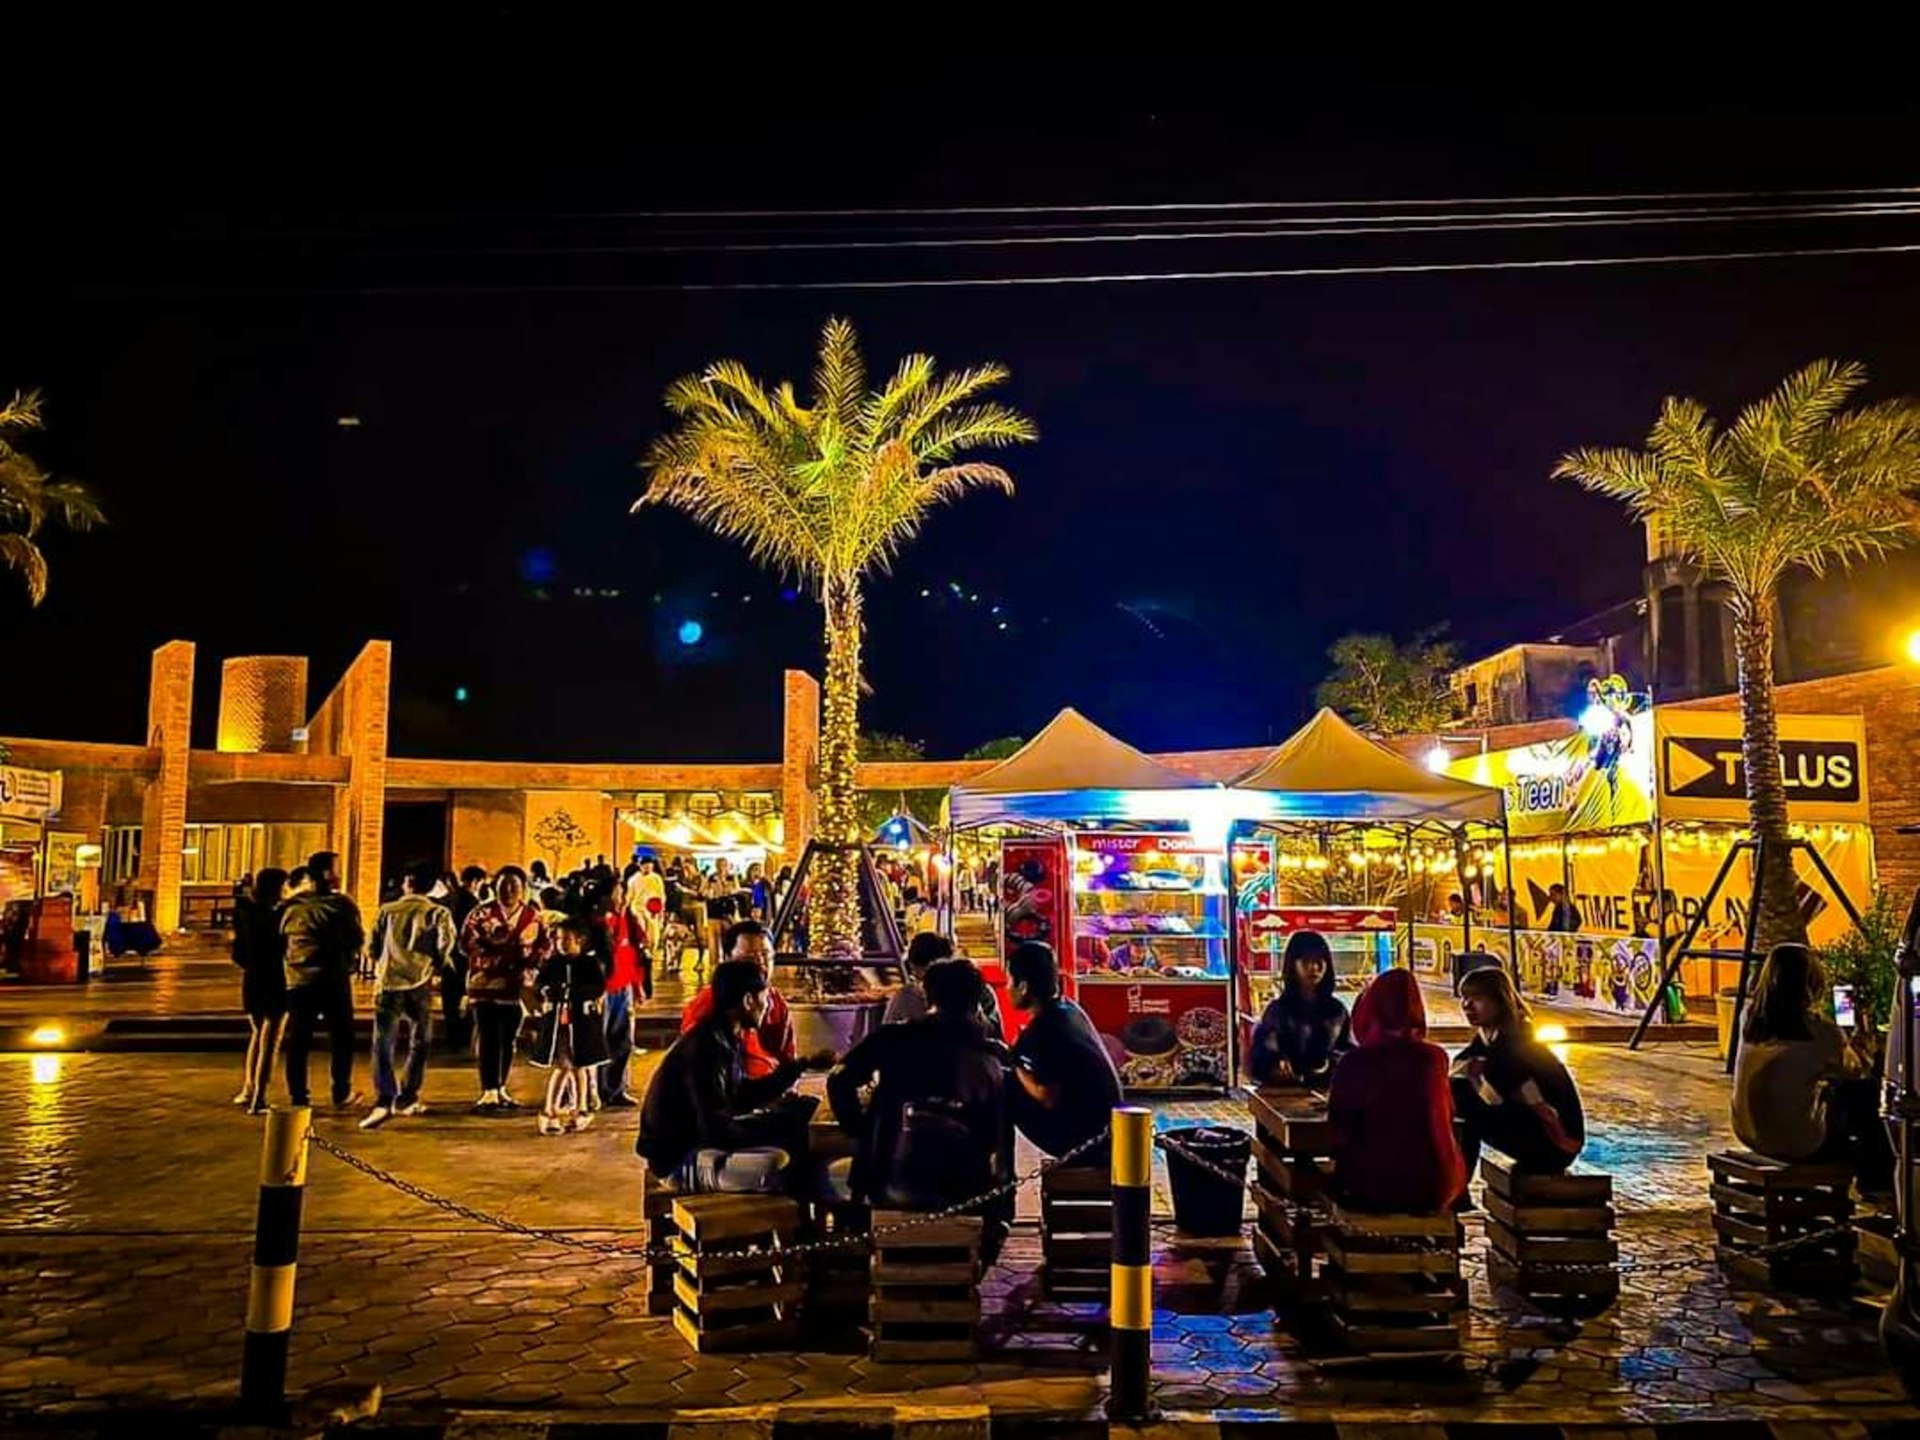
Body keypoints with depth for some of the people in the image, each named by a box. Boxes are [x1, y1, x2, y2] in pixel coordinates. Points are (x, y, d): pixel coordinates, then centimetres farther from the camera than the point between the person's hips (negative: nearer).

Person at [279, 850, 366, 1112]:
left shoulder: (290, 906, 2)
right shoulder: (342, 905, -9)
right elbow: (358, 940, -10)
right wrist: (349, 962, 10)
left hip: (298, 981, 3)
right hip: (334, 981, -3)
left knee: (297, 1042, 8)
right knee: (341, 1039, 10)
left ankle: (297, 1098, 9)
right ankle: (341, 1094, 14)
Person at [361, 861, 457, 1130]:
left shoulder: (387, 910, 8)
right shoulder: (438, 913, 4)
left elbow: (373, 947, 12)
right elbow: (445, 947, -6)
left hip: (387, 982, 0)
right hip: (419, 985, 0)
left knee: (383, 1046, -4)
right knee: (419, 1044, 18)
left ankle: (384, 1101, -21)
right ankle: (406, 1099, 20)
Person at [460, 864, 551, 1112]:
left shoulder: (533, 915, 6)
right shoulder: (481, 913, -1)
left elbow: (546, 945, 3)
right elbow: (467, 943, -12)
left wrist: (530, 966, -16)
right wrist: (500, 957, -22)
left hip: (517, 986, 3)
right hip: (486, 984, -3)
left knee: (509, 1040, 11)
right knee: (490, 1039, -8)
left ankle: (500, 1089, 23)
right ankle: (488, 1093, -6)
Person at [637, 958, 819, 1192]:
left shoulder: (728, 1039, 4)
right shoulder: (706, 1048, -26)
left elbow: (742, 1095, 17)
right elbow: (717, 1130, -27)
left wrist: (795, 1068, 17)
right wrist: (775, 1122, -15)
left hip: (701, 1139, 11)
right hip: (680, 1158, -11)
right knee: (779, 1164, -29)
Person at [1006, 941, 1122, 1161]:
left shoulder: (1044, 1029, -23)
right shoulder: (1067, 1008, 3)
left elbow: (1048, 1099, -21)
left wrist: (1017, 1067, -8)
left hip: (1085, 1136, -9)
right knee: (1009, 1084, 16)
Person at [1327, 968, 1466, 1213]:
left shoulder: (1355, 1061, -12)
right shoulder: (1436, 1058, -4)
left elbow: (1339, 1129, -6)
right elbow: (1446, 1117, 13)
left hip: (1373, 1188, -2)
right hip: (1433, 1190, 2)